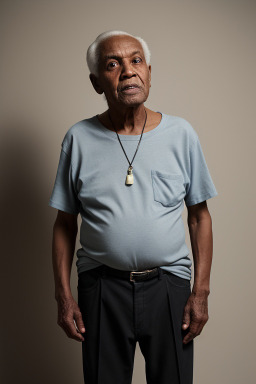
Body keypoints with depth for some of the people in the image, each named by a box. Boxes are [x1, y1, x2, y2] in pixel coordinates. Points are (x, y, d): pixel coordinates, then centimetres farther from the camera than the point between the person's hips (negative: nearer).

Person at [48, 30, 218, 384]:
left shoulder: (181, 133, -2)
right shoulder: (79, 138, -2)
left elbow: (199, 216, 2)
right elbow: (65, 223, 3)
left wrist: (201, 291, -3)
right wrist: (63, 294, -1)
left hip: (168, 284, 1)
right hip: (101, 287, 0)